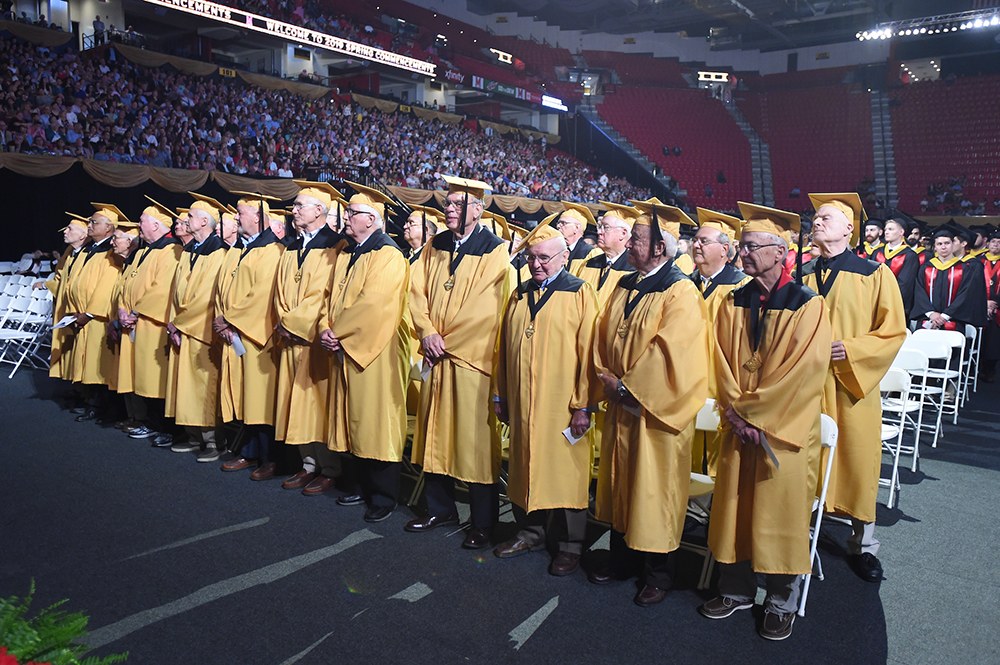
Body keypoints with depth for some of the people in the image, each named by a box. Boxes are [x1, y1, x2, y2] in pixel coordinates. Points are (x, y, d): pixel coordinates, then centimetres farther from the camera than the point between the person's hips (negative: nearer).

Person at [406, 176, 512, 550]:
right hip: (436, 356, 6)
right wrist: (428, 332, -9)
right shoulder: (435, 247, 12)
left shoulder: (494, 252, -5)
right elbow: (417, 291, 7)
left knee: (475, 441, -1)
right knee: (434, 434, 12)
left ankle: (483, 523, 12)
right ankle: (440, 509, 28)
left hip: (472, 358, -5)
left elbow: (486, 308, -13)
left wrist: (445, 340, -11)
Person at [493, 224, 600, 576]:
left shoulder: (581, 293, -5)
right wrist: (500, 395, 13)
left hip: (563, 406, -5)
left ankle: (570, 544, 18)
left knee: (566, 471, 3)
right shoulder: (519, 296, 12)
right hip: (522, 404, 5)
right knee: (525, 466, 14)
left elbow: (588, 353, -9)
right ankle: (530, 531, 31)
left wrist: (583, 405, -13)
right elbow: (505, 349, 16)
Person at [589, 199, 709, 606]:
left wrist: (626, 386, -16)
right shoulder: (625, 286, 8)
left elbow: (669, 355, -22)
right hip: (621, 405, 7)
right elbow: (603, 336, 13)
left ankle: (659, 573, 22)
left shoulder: (680, 293, -16)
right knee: (618, 483, 17)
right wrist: (607, 378, -2)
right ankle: (620, 558, 34)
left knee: (655, 490, 5)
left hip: (656, 411, -7)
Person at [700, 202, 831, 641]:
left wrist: (753, 411, -15)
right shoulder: (733, 303, 6)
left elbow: (804, 370, -15)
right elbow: (723, 363, 4)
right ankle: (736, 590, 26)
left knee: (780, 510, 4)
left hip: (786, 428, -4)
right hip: (739, 427, 4)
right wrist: (736, 411, -8)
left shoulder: (806, 305, -9)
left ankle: (782, 601, 22)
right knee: (735, 507, 10)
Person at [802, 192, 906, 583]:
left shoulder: (874, 275, -1)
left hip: (852, 384, -3)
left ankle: (862, 545, 20)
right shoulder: (801, 276, 9)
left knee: (857, 462, 3)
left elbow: (894, 331, -4)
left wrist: (850, 349, -17)